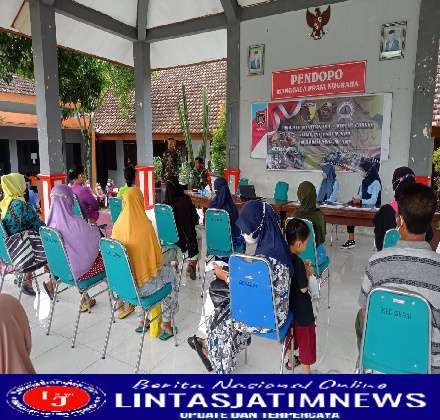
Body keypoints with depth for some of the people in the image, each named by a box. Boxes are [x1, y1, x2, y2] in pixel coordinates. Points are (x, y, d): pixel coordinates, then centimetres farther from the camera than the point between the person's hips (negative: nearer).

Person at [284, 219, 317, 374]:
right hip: (301, 309, -8)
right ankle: (306, 370, 29)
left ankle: (290, 360, 49)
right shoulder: (297, 262, -30)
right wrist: (308, 274, -6)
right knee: (306, 337, 12)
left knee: (291, 331, 28)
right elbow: (303, 288, -20)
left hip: (287, 305, 8)